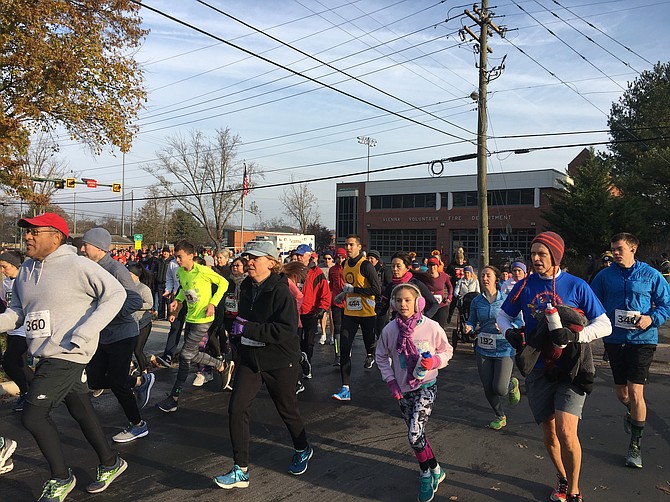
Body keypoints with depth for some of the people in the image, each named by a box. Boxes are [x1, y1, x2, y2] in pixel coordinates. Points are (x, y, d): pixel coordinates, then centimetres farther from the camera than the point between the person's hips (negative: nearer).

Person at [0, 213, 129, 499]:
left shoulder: (76, 266, -15)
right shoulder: (26, 270, 9)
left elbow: (116, 293, -16)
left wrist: (84, 333, -20)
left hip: (67, 355, -7)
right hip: (47, 357, 7)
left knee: (33, 416, -7)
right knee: (82, 412, 17)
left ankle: (61, 478, 15)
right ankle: (110, 464, 35)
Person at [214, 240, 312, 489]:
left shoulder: (281, 292, -20)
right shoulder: (246, 287, 5)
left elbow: (286, 330, -28)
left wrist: (248, 328, -28)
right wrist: (237, 331, 9)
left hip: (279, 361, -6)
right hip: (250, 358, 6)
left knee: (287, 410, 13)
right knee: (237, 408, -6)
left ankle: (302, 450, 42)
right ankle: (241, 470, 5)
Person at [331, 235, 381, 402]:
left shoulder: (366, 265, -14)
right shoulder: (346, 265, 9)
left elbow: (377, 290, -20)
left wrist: (353, 289, -19)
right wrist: (344, 294, 11)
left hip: (366, 314, -5)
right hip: (349, 313, 5)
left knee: (369, 344, 13)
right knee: (344, 349, -5)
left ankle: (370, 356, 51)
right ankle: (345, 389, -4)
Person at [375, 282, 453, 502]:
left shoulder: (431, 327, -16)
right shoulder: (390, 330, -9)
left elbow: (447, 351, 0)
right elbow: (381, 356, 7)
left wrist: (434, 361, -20)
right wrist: (390, 381, -1)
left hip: (426, 386, -4)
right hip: (403, 389, 4)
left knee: (415, 435, -14)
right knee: (415, 435, 12)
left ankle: (429, 473, 11)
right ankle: (434, 470, 34)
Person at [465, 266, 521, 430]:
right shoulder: (476, 301, 2)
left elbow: (519, 321, -4)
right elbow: (472, 321, 9)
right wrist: (468, 327, -13)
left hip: (504, 349, -3)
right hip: (483, 350, 3)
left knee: (499, 389, -10)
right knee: (488, 388, 7)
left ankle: (512, 384, 28)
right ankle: (500, 416, 34)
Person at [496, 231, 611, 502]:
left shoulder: (576, 286, -6)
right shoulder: (524, 286, 1)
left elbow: (604, 325, -6)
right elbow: (502, 315, 13)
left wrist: (575, 335, -23)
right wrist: (509, 331, -9)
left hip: (571, 370, -3)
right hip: (539, 370, 3)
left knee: (566, 432, -15)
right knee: (549, 431, 12)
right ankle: (562, 480, 40)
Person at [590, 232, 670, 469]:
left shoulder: (650, 275, -3)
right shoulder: (605, 276, 3)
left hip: (642, 339, -3)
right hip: (614, 340, 3)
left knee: (635, 392, -9)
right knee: (621, 392, 15)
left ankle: (635, 444, 7)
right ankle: (632, 414, 50)